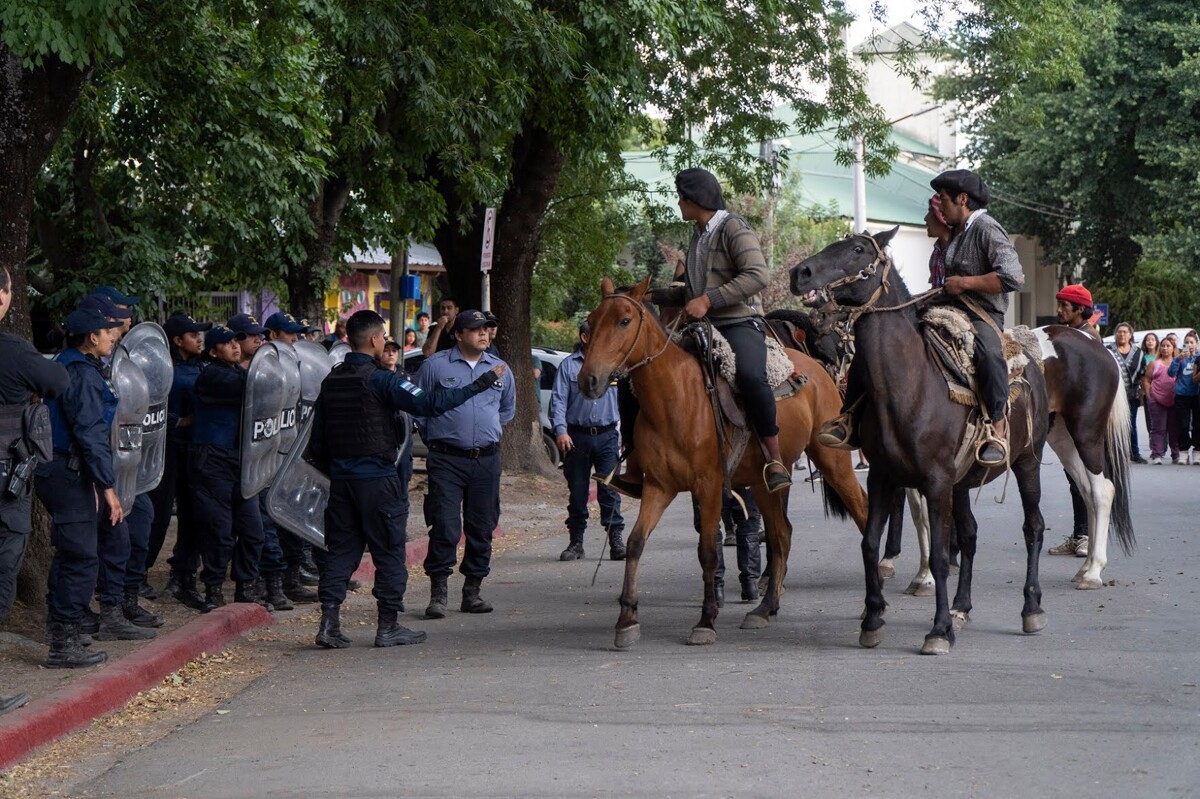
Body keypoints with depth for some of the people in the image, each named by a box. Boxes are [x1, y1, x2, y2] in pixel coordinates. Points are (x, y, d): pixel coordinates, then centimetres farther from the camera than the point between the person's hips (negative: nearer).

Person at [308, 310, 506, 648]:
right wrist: (482, 382, -19)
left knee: (340, 549, 10)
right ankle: (388, 626, 6)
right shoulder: (380, 379, -13)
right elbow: (429, 404, -22)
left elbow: (317, 439, 12)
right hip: (377, 479, -6)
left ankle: (329, 623, 2)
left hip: (341, 478, 6)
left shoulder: (332, 380, 8)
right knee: (389, 551, 3)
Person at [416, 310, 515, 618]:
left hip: (487, 459, 4)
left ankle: (472, 590, 15)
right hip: (447, 459, -4)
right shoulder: (435, 366, -2)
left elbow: (508, 408, 27)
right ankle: (439, 592, -5)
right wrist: (433, 435, 10)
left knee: (482, 528, 6)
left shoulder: (499, 368, 11)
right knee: (444, 526, -10)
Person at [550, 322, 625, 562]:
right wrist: (560, 430, -14)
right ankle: (575, 543, 13)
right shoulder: (569, 365, 3)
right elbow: (558, 400, -1)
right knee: (577, 492, 5)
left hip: (607, 436, 1)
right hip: (577, 437, -1)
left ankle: (616, 541, -3)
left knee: (609, 489, -5)